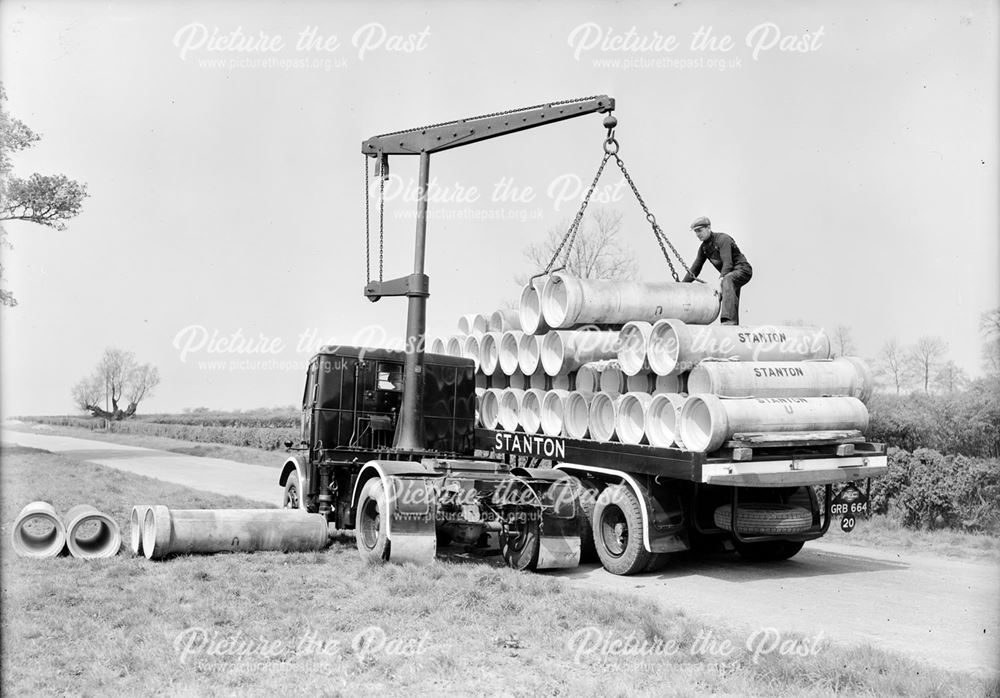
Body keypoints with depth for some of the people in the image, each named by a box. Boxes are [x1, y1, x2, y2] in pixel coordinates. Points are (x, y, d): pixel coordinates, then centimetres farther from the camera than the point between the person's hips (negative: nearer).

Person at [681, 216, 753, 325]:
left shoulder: (722, 239, -19)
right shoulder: (703, 247, 5)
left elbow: (727, 263, -30)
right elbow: (695, 269, 8)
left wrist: (720, 281, -42)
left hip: (742, 269, -10)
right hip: (728, 274, 10)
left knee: (727, 281, -39)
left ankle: (729, 320, -54)